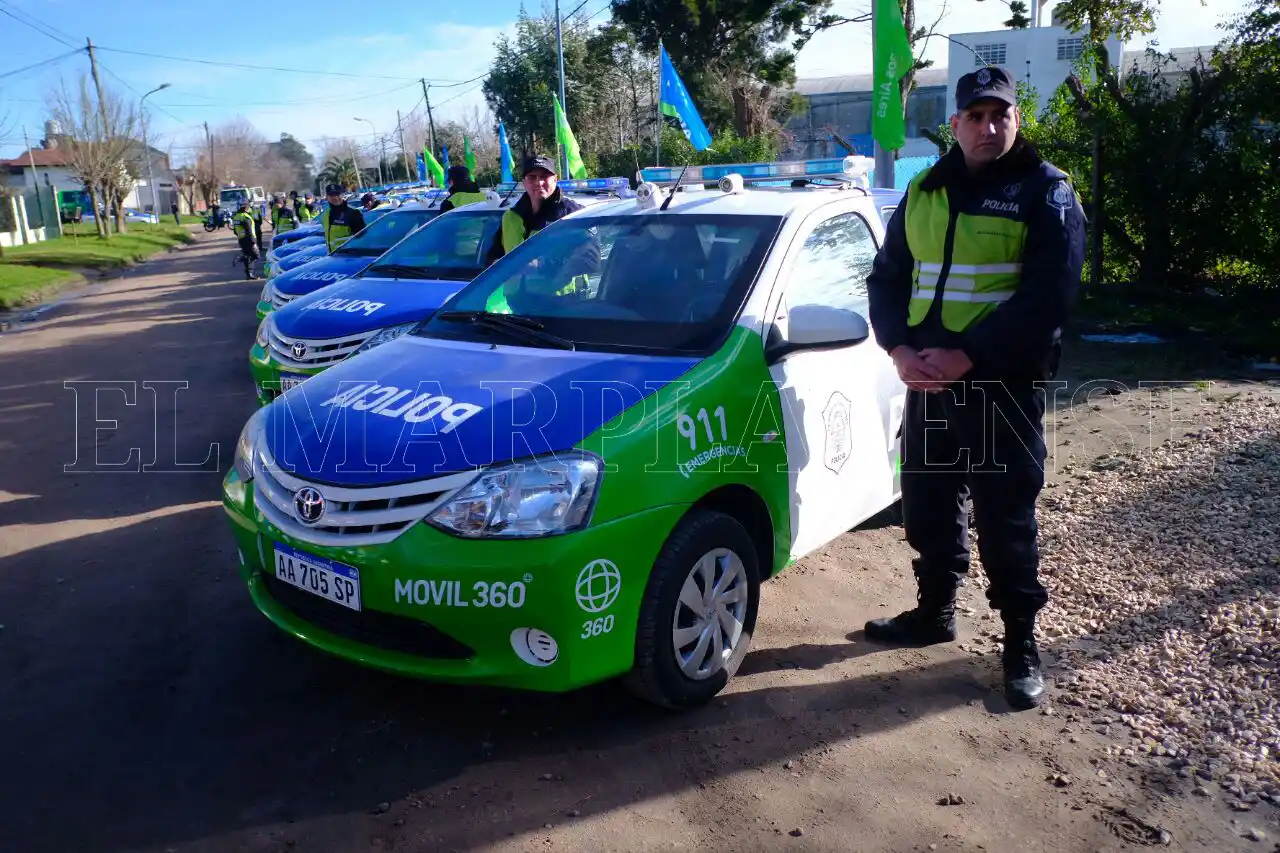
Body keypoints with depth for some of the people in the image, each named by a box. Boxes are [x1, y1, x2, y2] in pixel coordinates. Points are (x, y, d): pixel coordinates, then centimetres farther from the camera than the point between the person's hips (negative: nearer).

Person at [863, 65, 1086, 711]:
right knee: (927, 505, 14)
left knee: (1006, 518, 3)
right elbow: (886, 278, 10)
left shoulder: (1045, 192, -4)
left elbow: (1049, 296, -15)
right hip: (927, 381, 5)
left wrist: (965, 356, -23)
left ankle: (1021, 642, 19)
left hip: (1003, 384, -5)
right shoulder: (923, 193, 11)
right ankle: (934, 611, 34)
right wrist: (900, 348, -9)